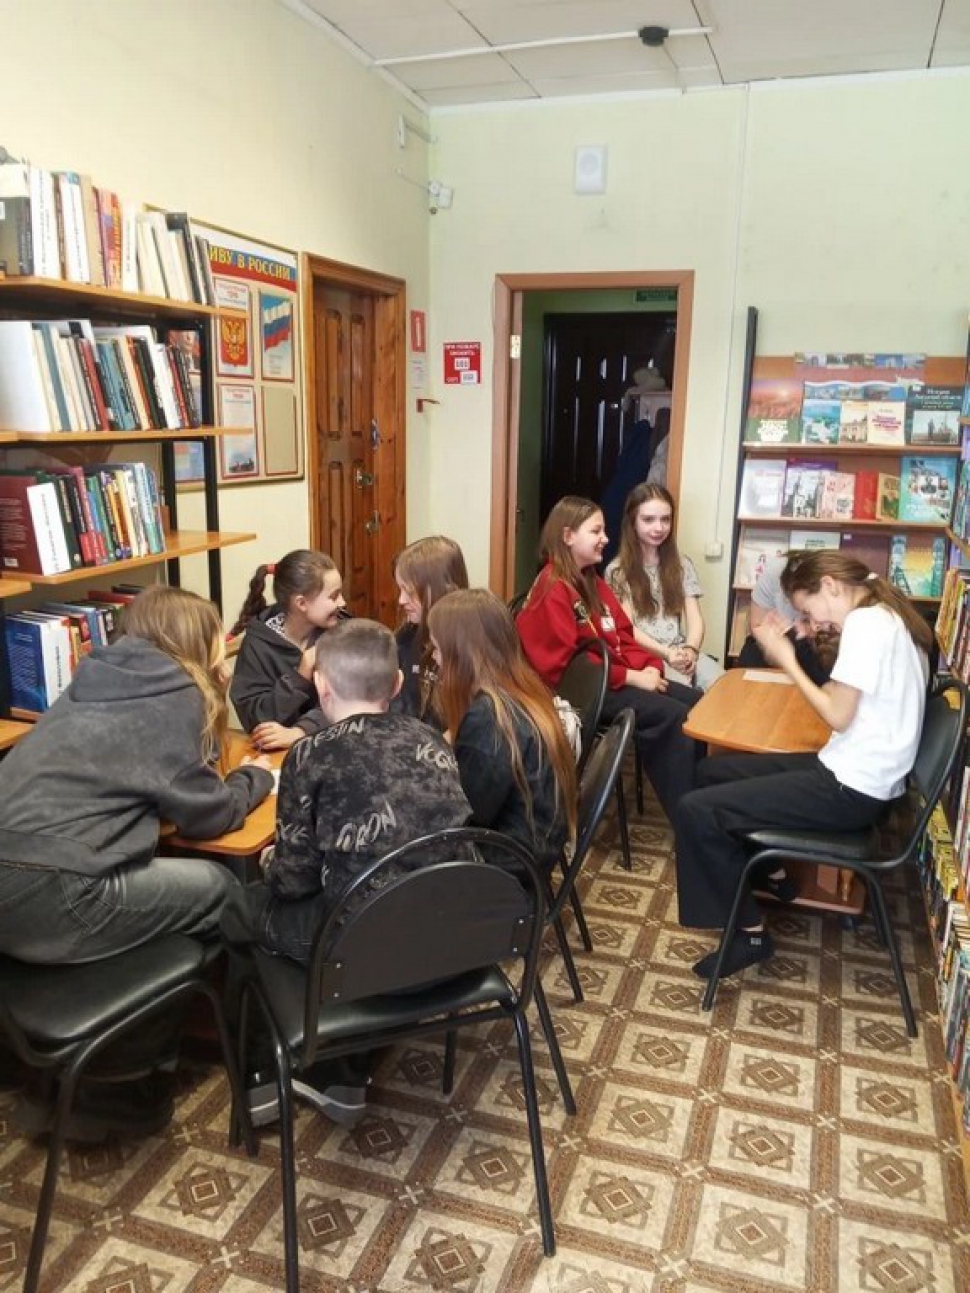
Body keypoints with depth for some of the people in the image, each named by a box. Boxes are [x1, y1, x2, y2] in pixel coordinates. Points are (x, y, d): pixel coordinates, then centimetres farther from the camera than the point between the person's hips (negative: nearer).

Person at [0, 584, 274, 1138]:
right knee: (222, 891, 5)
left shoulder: (104, 680, 19)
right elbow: (209, 814, -1)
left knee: (193, 882, 20)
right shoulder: (174, 696, -6)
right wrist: (257, 775, 18)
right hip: (47, 895, -9)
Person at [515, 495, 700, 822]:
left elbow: (622, 634, 16)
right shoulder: (553, 589, -15)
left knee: (694, 702, -5)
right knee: (673, 716, -21)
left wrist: (649, 665, -5)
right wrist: (632, 677, -20)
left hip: (616, 678, 9)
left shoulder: (593, 581, 14)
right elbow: (565, 665, -21)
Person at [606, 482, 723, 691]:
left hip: (682, 653, 4)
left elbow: (695, 619, 8)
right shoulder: (617, 571, 3)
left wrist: (691, 650, -14)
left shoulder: (682, 565, 15)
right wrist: (666, 653, -19)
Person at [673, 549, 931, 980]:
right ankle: (769, 873, 26)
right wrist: (798, 647, 2)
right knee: (713, 771, 17)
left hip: (851, 787, -10)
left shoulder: (865, 622, -18)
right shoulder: (889, 617, 12)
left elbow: (838, 716, -18)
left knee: (695, 811, -14)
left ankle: (750, 933, -1)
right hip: (856, 772, 10)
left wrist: (787, 660, -8)